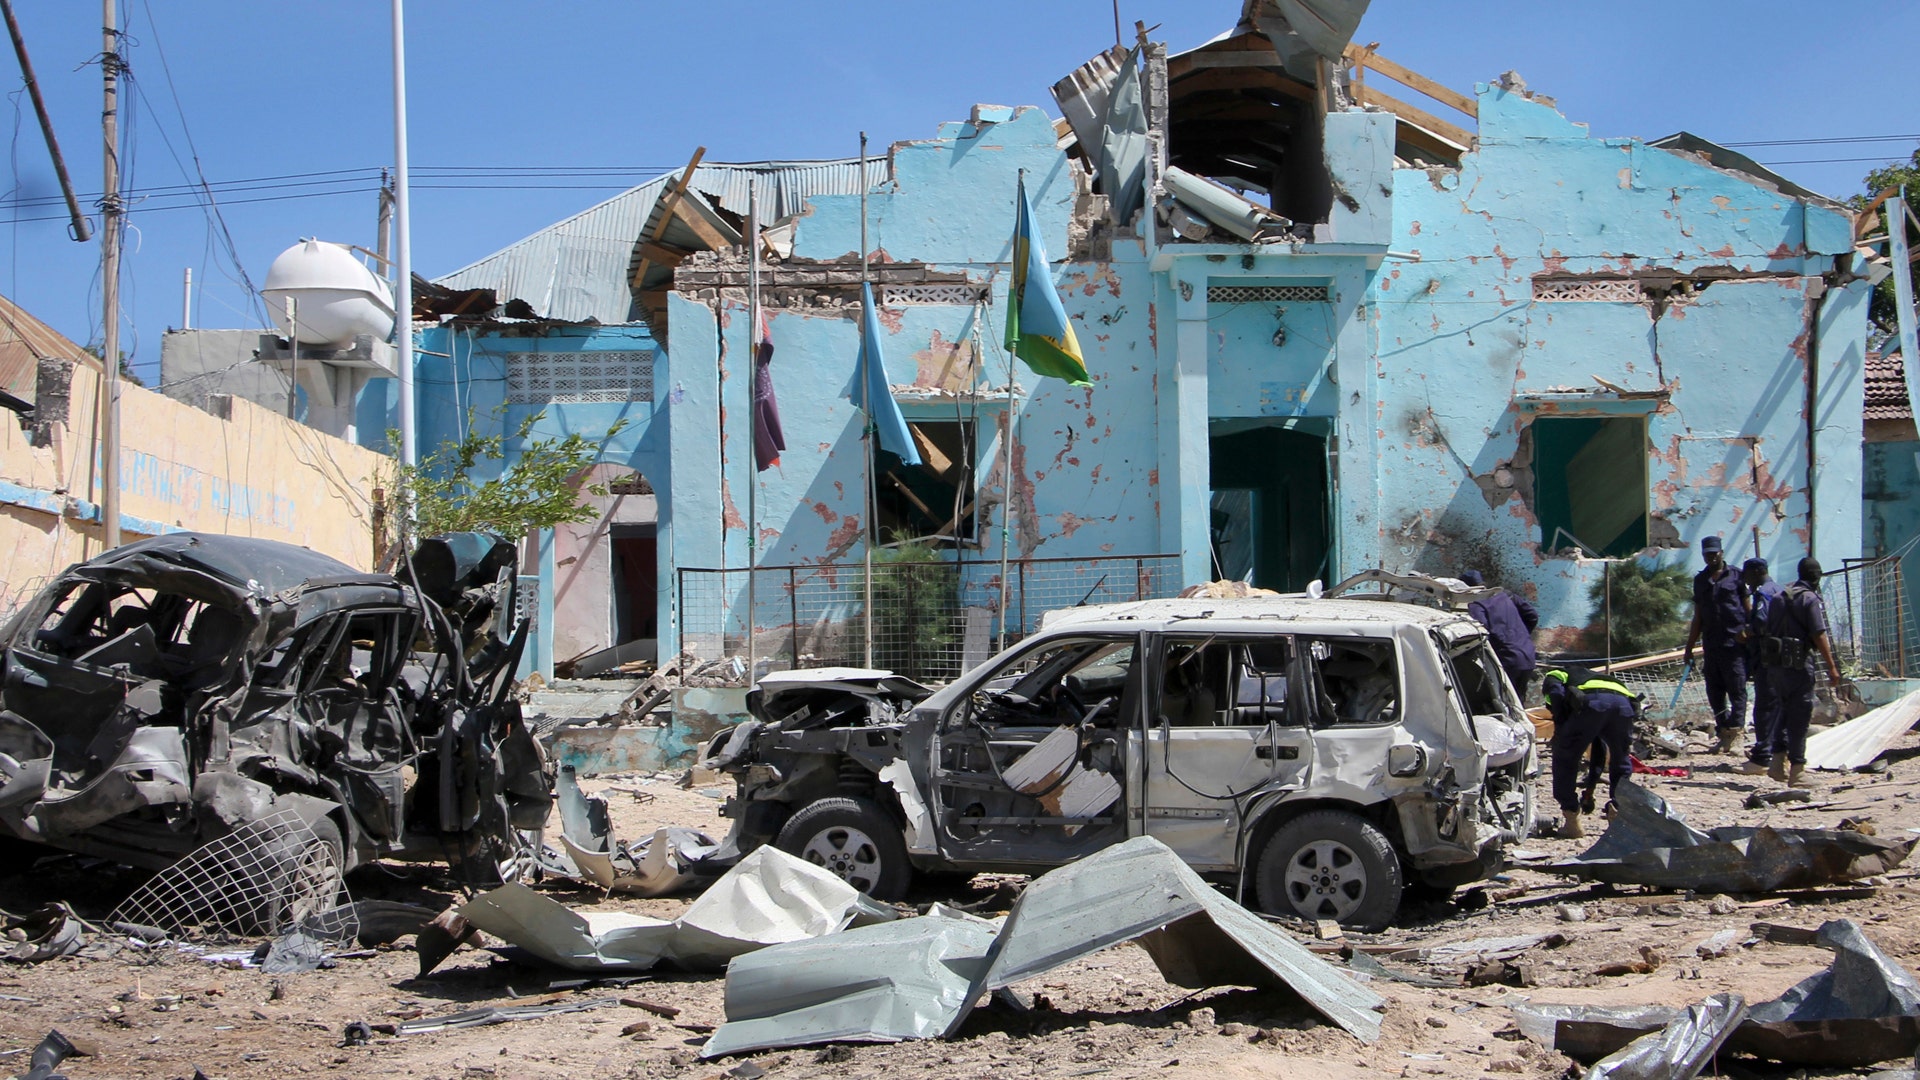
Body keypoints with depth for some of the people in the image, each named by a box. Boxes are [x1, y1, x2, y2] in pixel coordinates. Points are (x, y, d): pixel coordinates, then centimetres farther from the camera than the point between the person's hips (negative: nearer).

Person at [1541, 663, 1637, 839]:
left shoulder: (1552, 677, 33)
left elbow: (1557, 694, 1)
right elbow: (1599, 745, 45)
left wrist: (1560, 734, 6)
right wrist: (1590, 790, 49)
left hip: (1590, 702, -5)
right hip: (1624, 702, 5)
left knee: (1565, 759, 12)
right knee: (1621, 764, 26)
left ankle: (1572, 822, 10)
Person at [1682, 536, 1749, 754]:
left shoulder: (1735, 576, 4)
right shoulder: (1700, 580, 17)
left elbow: (1747, 608, 3)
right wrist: (1689, 647, 18)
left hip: (1735, 643, -5)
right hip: (1711, 644, 5)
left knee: (1737, 689, -7)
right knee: (1714, 691, 4)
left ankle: (1735, 734, -8)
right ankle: (1724, 733, 8)